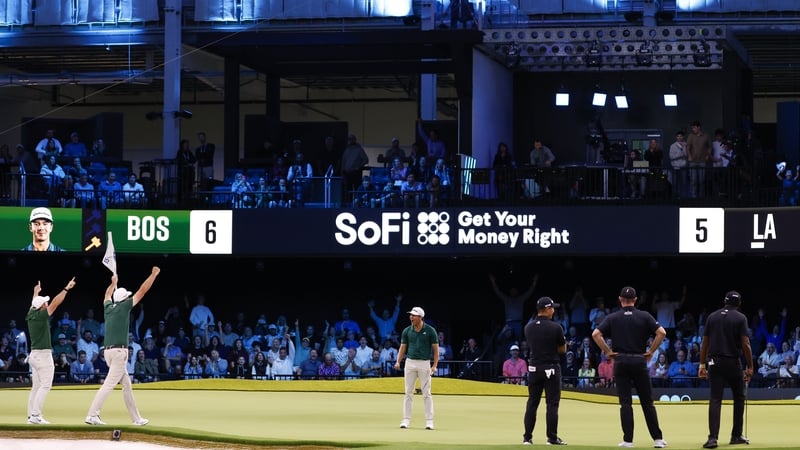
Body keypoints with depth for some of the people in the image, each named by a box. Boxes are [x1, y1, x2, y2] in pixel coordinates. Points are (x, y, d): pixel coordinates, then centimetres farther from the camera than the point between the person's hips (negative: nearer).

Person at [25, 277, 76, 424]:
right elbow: (55, 303, -18)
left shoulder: (31, 315, 7)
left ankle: (32, 415, 7)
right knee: (45, 385, -9)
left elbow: (34, 304, 28)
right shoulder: (41, 316, -14)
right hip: (43, 355, -9)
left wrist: (36, 293, 47)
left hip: (34, 354, 9)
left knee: (36, 386, 10)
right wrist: (66, 289, -15)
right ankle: (35, 415, -17)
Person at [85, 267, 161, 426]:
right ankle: (92, 415, -20)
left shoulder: (108, 307, 11)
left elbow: (107, 296, 36)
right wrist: (154, 274, 7)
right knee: (109, 384, -12)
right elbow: (142, 291, -3)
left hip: (109, 351, 9)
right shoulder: (123, 307, -6)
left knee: (126, 384, 13)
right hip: (119, 351, -9)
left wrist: (113, 283, 54)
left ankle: (136, 418, 16)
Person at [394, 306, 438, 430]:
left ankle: (429, 421, 1)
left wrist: (435, 365, -10)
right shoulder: (407, 331, 5)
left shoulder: (430, 330, -4)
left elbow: (436, 348, -1)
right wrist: (398, 362, -4)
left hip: (424, 364, -3)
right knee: (408, 393, 3)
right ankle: (406, 420, 7)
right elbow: (403, 347, 10)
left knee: (426, 394, -2)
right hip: (410, 363, 3)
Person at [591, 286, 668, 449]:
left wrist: (608, 352, 0)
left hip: (620, 362, 0)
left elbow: (596, 334, -7)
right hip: (639, 361, 0)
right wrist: (651, 351, 0)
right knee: (647, 402, 5)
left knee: (625, 402, 2)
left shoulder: (613, 318, 3)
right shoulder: (644, 316, 2)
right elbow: (661, 332, -8)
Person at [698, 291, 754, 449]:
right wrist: (750, 367, -3)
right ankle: (736, 436, 17)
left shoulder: (712, 317, 8)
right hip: (733, 362, -2)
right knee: (739, 397, 15)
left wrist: (702, 364, 13)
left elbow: (704, 343, 7)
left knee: (715, 400, -2)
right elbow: (745, 344, -9)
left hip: (714, 363, 2)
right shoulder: (740, 318, -3)